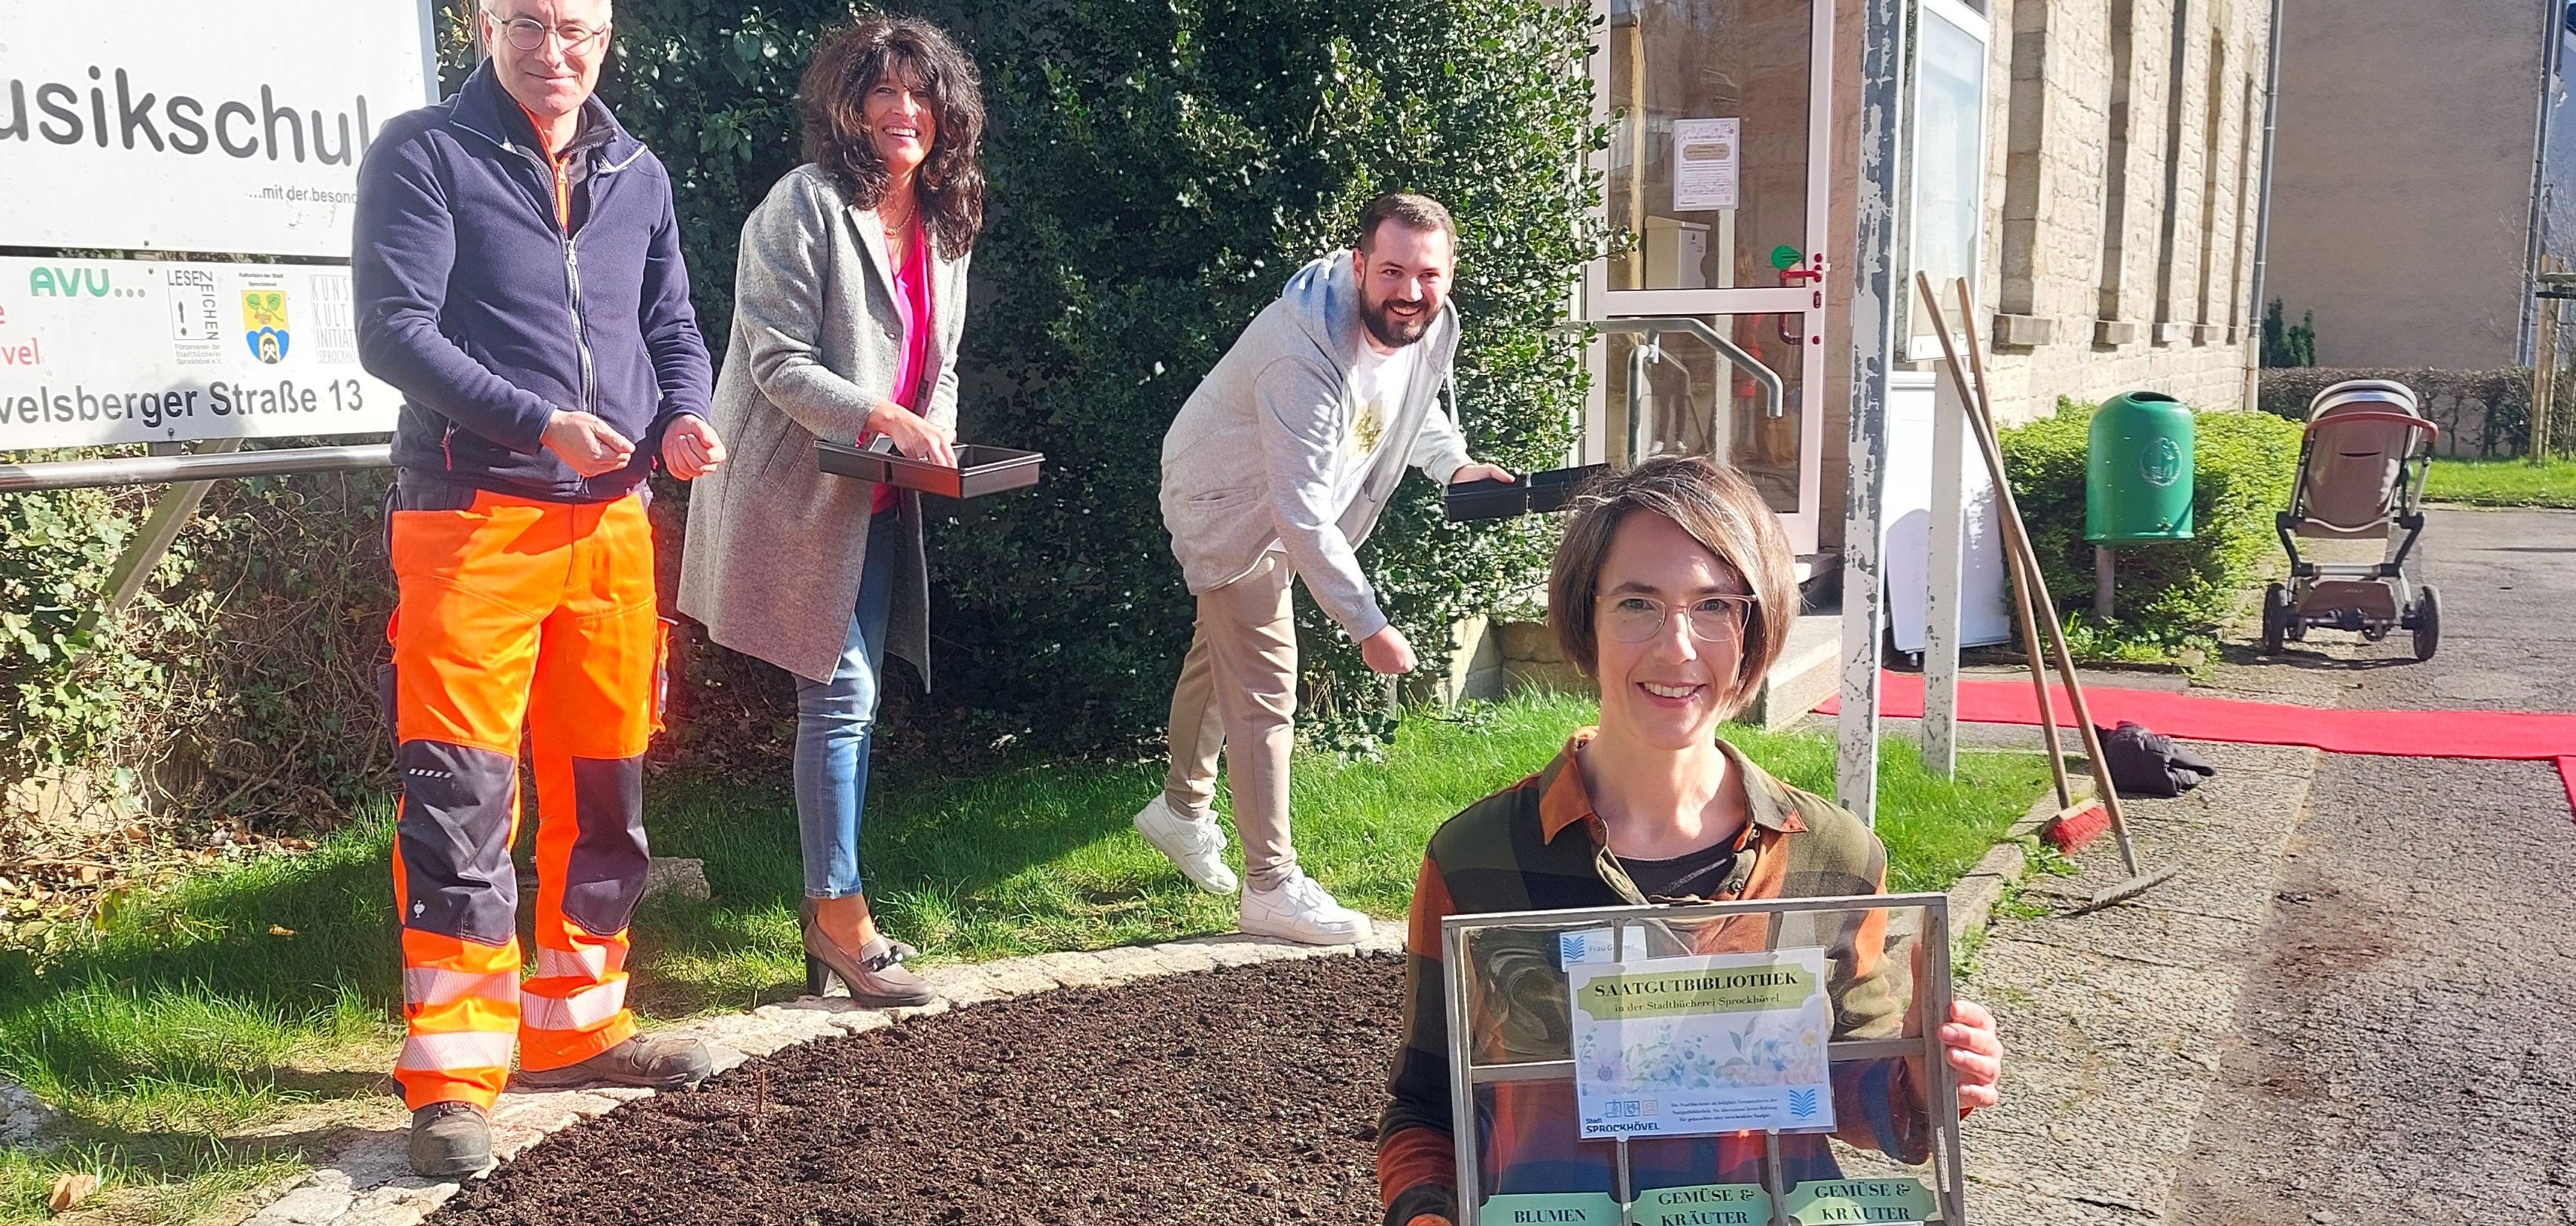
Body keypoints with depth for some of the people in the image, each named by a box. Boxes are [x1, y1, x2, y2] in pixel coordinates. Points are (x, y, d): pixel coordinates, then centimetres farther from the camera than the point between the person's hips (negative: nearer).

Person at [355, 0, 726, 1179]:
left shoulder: (637, 175, 13)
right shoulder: (424, 153, -3)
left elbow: (674, 328, 18)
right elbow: (393, 330, -11)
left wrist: (683, 416, -3)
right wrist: (539, 421, -22)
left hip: (612, 521, 6)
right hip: (471, 519, -6)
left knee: (603, 788, 12)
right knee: (461, 794, -7)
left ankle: (576, 1024, 27)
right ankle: (453, 1077, 2)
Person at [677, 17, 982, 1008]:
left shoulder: (944, 226, 12)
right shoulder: (805, 206, -11)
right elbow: (778, 363, -16)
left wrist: (936, 437, -2)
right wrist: (883, 420, -28)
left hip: (880, 505, 8)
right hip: (803, 493, -8)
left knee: (852, 698, 12)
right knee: (840, 696, -8)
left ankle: (829, 908, 23)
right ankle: (842, 917, 2)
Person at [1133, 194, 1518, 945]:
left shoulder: (1432, 327, -14)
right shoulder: (1306, 357, -39)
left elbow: (1415, 404, 11)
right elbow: (1302, 514, -37)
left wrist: (1454, 463, -9)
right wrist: (1367, 626, -35)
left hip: (1283, 508, 9)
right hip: (1229, 505, -8)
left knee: (1222, 654, 25)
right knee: (1263, 691, -9)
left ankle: (1182, 807, 45)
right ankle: (1271, 887, 1)